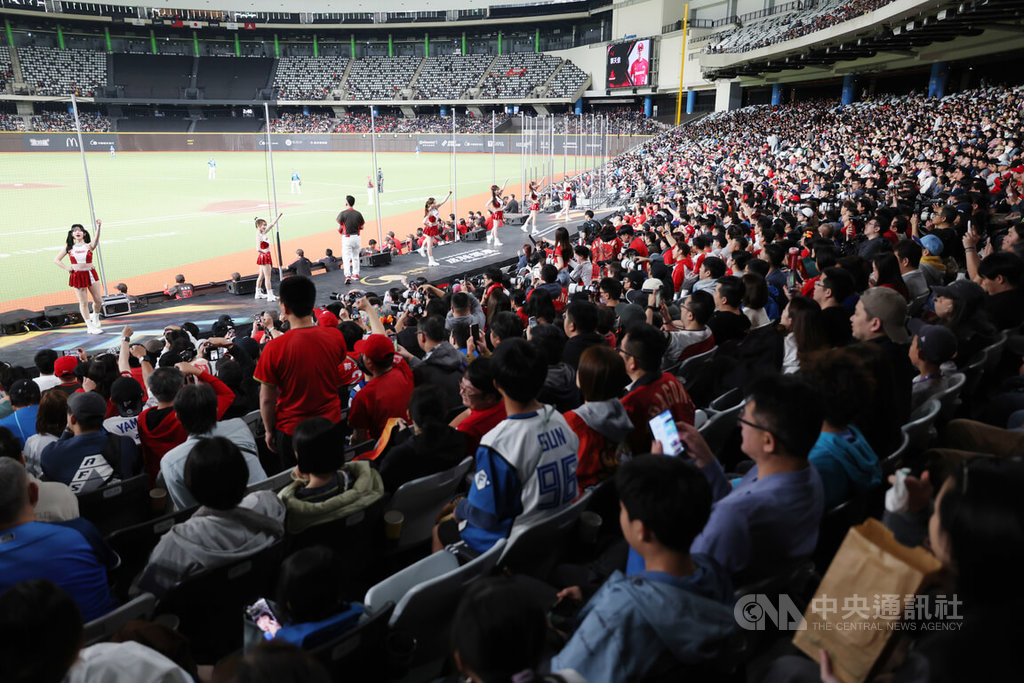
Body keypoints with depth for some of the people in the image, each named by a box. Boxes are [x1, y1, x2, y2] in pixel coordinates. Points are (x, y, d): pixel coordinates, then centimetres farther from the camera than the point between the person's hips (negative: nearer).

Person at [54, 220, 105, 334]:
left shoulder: (89, 246, -1)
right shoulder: (69, 247, 4)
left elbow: (96, 240, -25)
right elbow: (56, 260, 10)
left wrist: (98, 227, -42)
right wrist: (67, 268, -3)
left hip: (90, 274, 0)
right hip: (77, 276, 0)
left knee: (99, 300, 1)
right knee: (83, 302, 3)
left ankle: (95, 318, 32)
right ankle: (90, 326, 11)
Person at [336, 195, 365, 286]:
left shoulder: (343, 213, -11)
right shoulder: (358, 214, 0)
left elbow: (339, 228, -9)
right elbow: (361, 227, 5)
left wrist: (340, 231, 13)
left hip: (347, 238, -4)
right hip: (356, 237, 4)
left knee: (346, 258, -5)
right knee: (355, 257, 18)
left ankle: (347, 275, -17)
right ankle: (356, 274, 27)